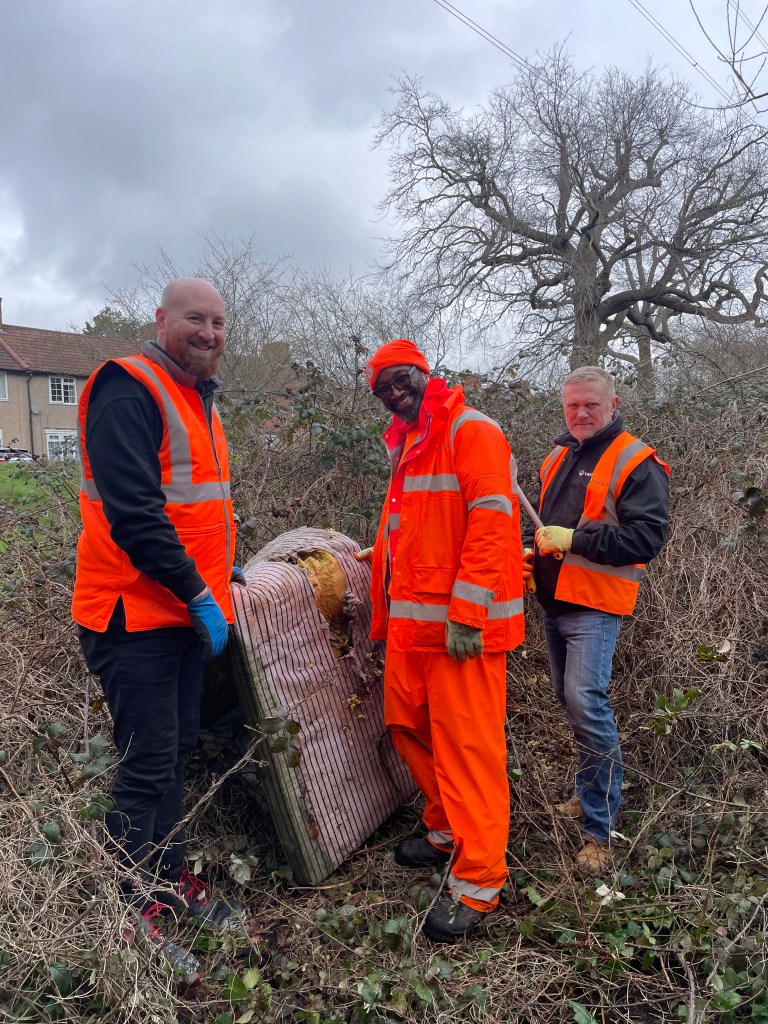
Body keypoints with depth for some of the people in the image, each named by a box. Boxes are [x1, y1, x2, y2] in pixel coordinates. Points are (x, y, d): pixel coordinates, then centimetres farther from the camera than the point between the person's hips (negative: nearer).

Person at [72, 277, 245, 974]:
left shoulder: (198, 400, 16)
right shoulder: (128, 393, -14)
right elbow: (133, 513, -23)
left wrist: (219, 569, 18)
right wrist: (198, 592, -20)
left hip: (187, 608, 9)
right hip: (136, 613, -9)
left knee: (176, 751, 18)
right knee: (148, 765, 0)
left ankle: (172, 876, 34)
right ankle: (132, 910, 17)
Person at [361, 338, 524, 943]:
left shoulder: (470, 430, -9)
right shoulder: (408, 445, 20)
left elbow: (492, 520, -19)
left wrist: (465, 612, -23)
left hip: (462, 626, -9)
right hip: (412, 622, 9)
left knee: (467, 746, -3)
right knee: (409, 726, 15)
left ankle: (478, 883, 10)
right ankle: (447, 833, 35)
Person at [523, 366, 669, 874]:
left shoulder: (637, 462, -9)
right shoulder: (558, 458, 15)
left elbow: (647, 536, -19)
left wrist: (574, 539, -22)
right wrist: (530, 550, 7)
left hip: (595, 604, -8)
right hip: (554, 600, 8)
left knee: (586, 703, -15)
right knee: (570, 699, 16)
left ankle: (600, 829, -3)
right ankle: (591, 792, 33)